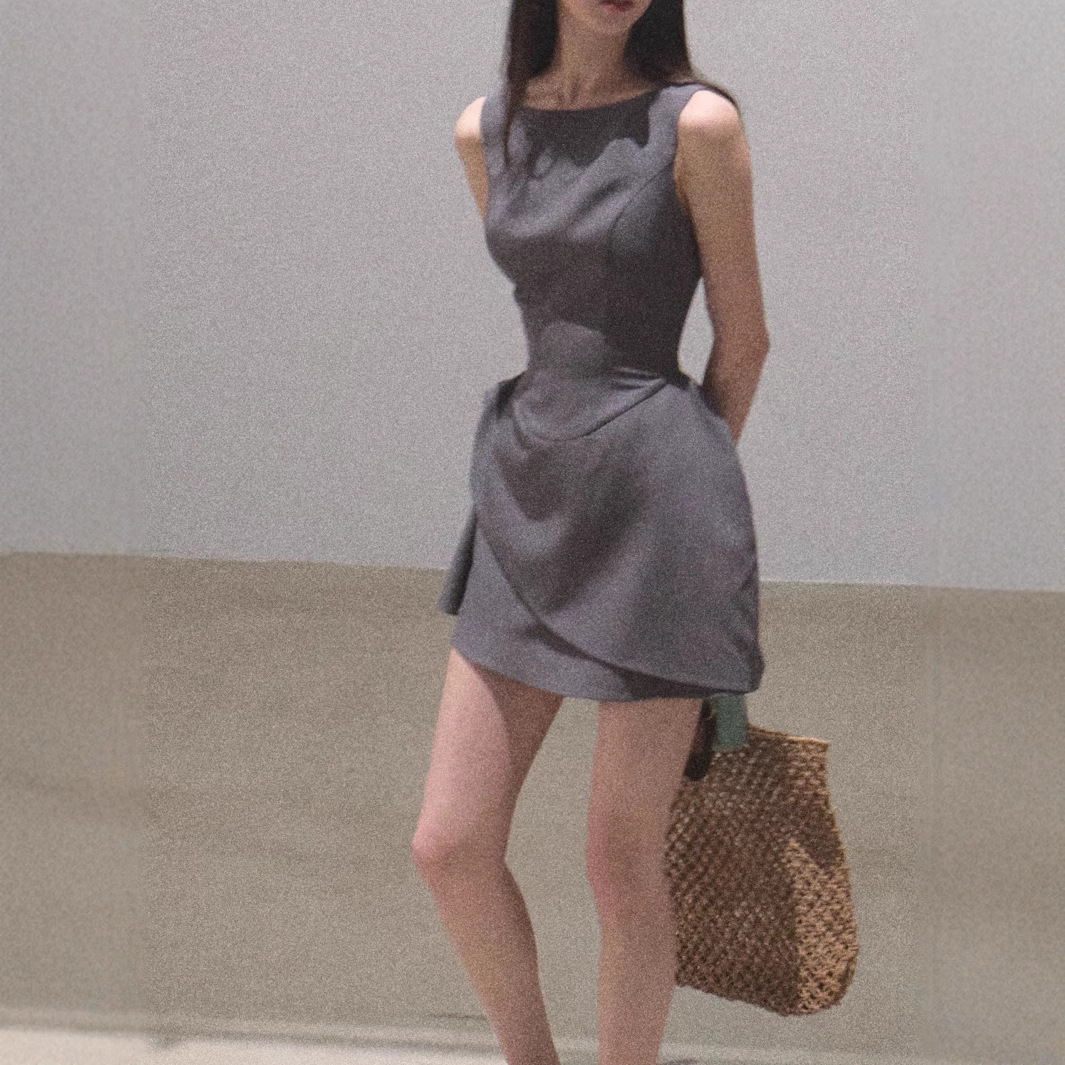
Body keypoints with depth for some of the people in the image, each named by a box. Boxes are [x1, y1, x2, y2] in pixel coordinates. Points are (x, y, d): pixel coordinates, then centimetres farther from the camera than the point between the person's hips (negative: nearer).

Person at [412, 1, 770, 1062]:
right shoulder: (484, 133, 8)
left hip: (654, 507, -5)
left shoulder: (697, 123, -7)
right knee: (449, 848, 4)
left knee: (621, 862, 1)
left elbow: (742, 340, 1)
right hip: (527, 499, 5)